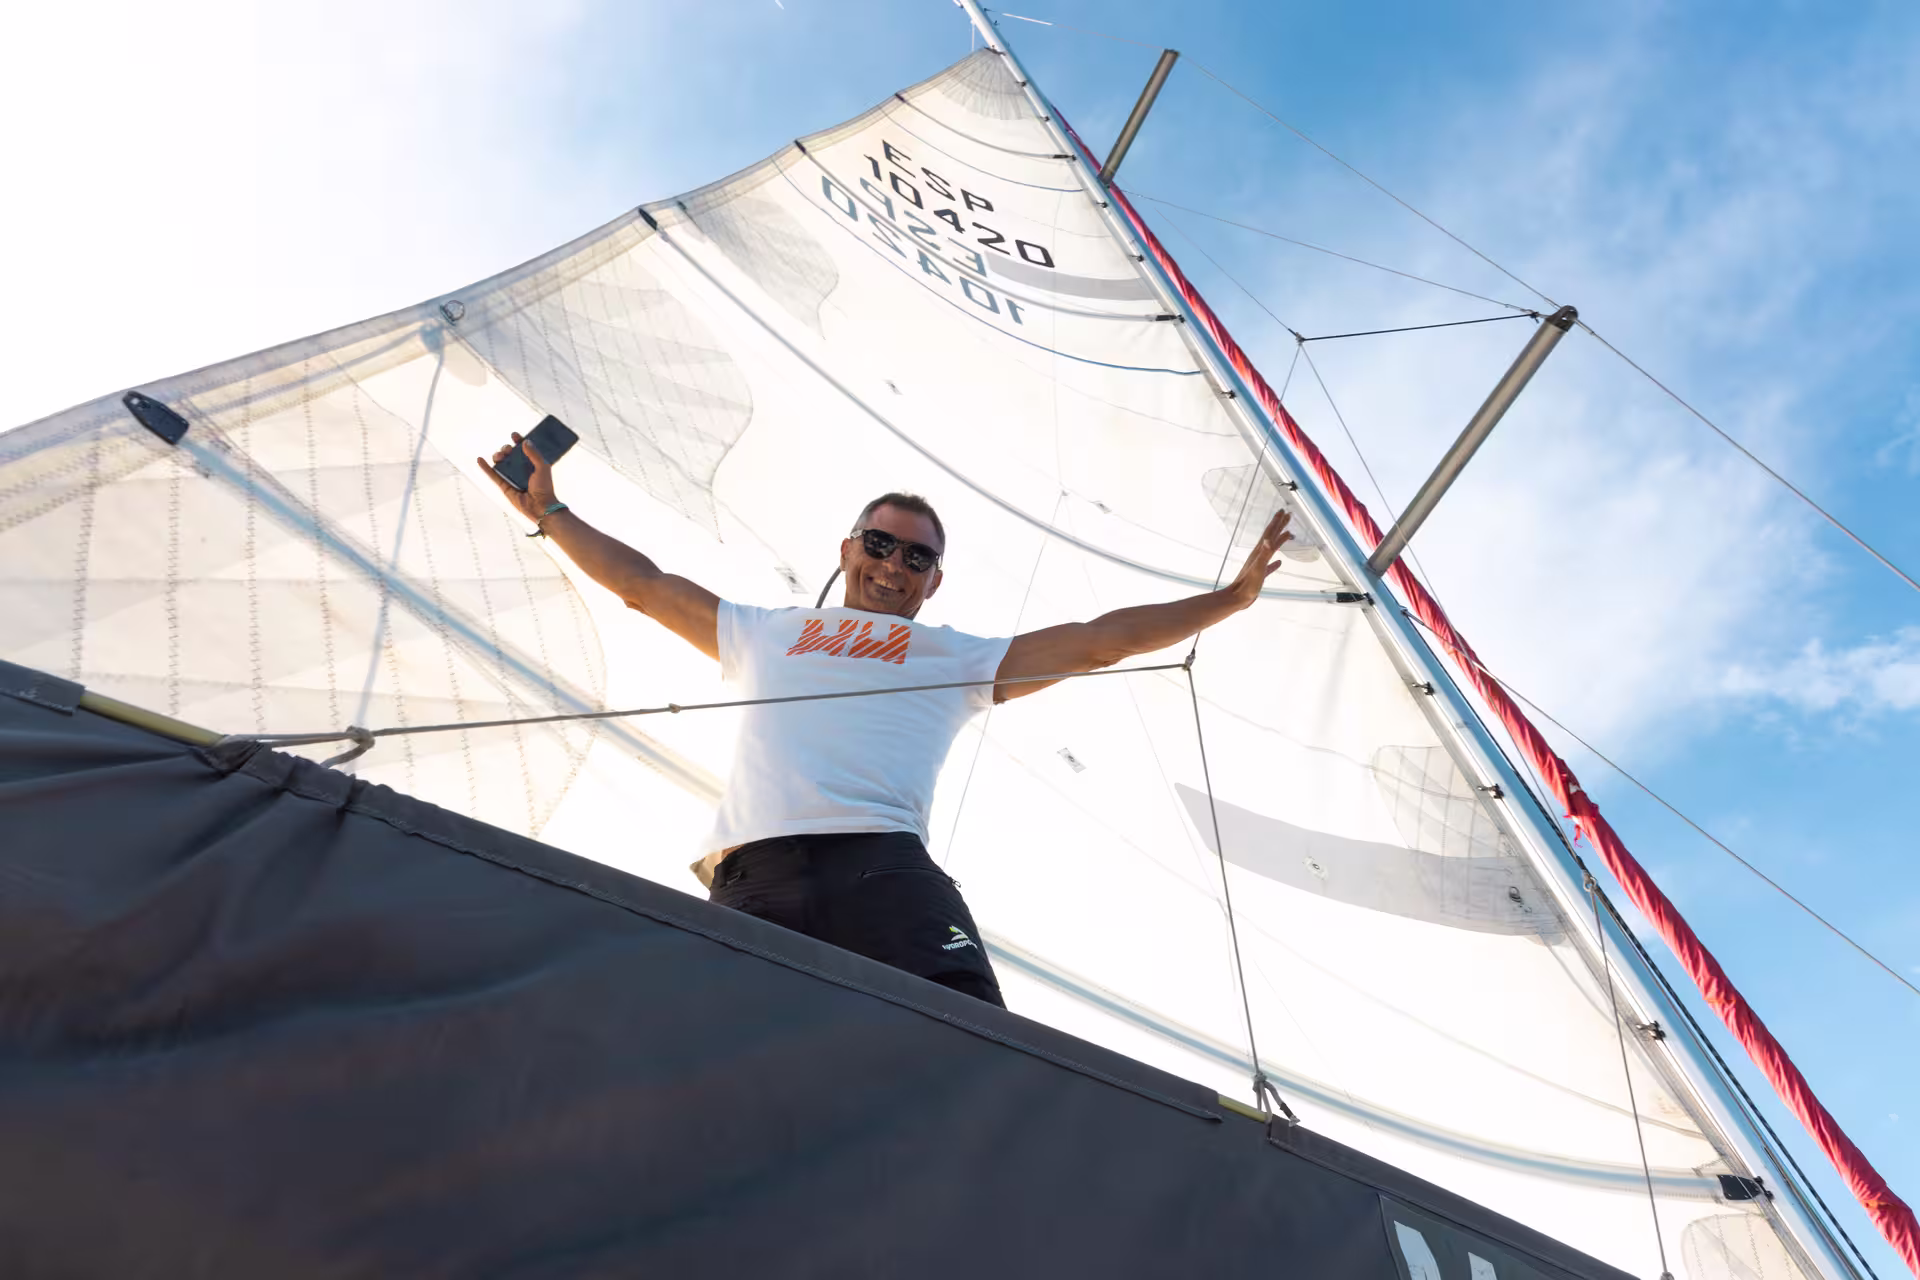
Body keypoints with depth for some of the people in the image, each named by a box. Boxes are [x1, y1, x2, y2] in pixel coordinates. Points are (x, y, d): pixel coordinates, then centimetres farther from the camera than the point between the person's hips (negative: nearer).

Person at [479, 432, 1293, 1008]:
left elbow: (1099, 641, 27)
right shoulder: (765, 634, 32)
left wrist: (1230, 597, 27)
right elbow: (644, 584, 40)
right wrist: (550, 514, 46)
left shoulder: (958, 658, 28)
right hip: (749, 877, 1)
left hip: (883, 865, 0)